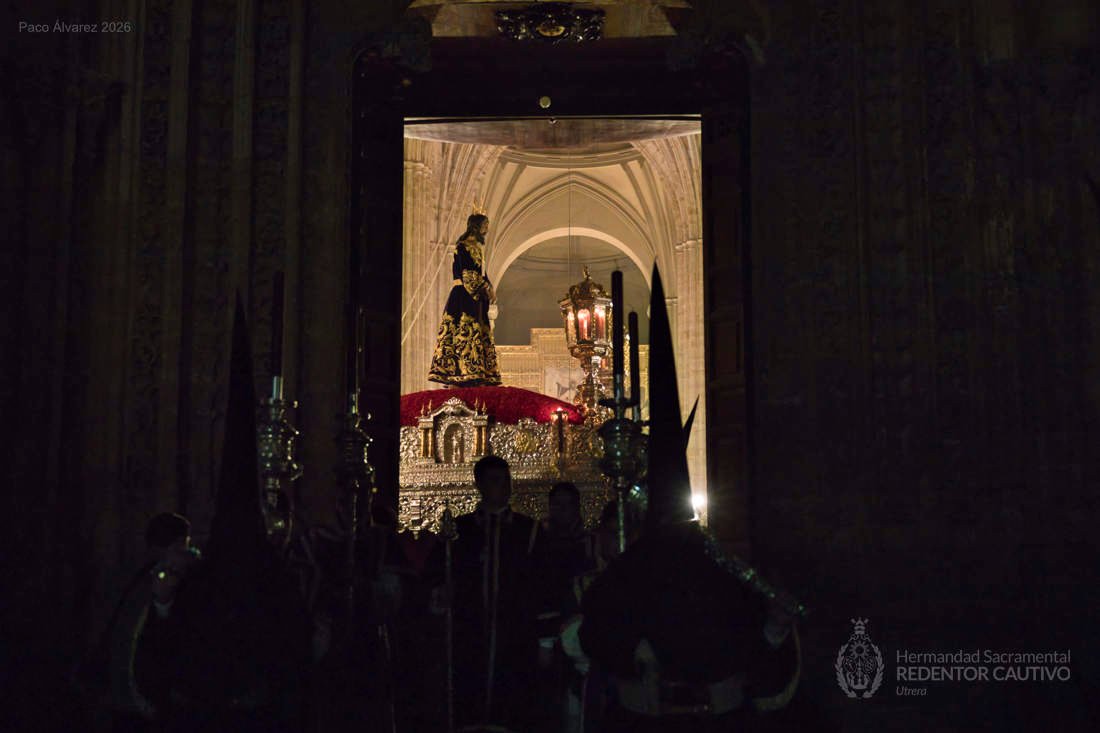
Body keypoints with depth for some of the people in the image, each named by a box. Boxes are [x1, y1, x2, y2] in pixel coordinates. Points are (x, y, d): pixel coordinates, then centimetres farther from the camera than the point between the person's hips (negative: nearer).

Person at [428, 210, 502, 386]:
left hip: (477, 298, 10)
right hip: (464, 297, -10)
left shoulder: (478, 246, 21)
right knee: (465, 332, -14)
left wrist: (489, 290, 4)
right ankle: (456, 380, -16)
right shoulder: (464, 245, -7)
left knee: (479, 335, 5)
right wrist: (487, 288, -14)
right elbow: (467, 273, -16)